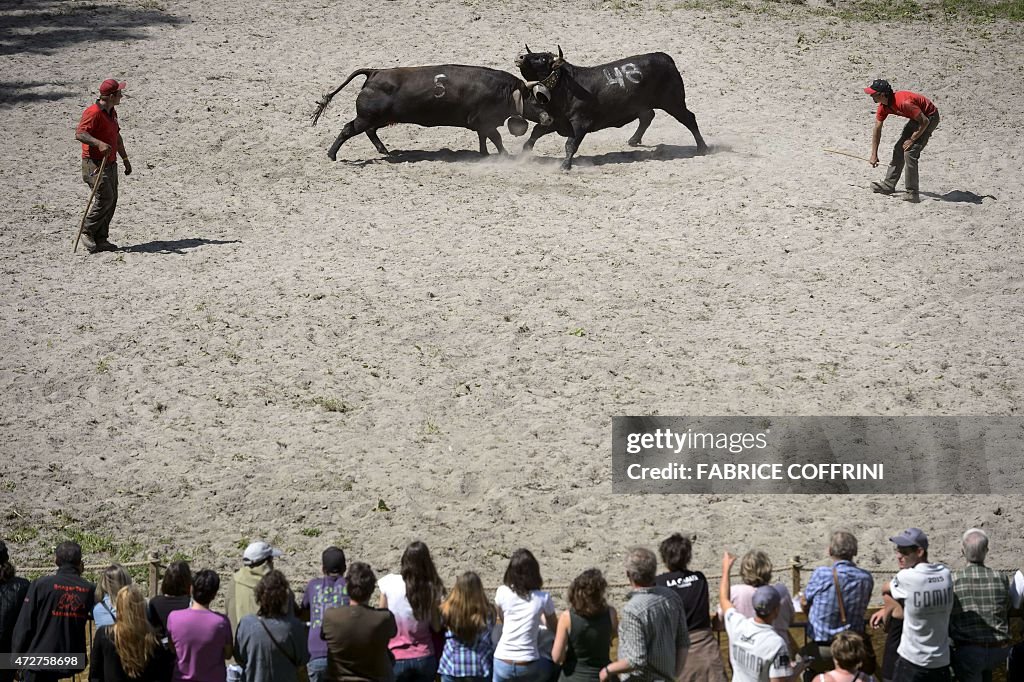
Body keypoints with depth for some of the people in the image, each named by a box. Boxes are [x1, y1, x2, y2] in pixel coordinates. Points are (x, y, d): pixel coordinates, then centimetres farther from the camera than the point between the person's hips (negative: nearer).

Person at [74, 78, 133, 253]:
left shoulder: (112, 112, 16)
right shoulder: (93, 113, -16)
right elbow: (79, 134, -27)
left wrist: (125, 158, 30)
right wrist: (99, 143, -40)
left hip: (110, 163, 9)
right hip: (94, 164, -9)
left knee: (112, 200, 6)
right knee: (104, 198, -15)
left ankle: (100, 239, 10)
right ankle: (87, 232, 0)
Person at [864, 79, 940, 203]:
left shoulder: (903, 103, -36)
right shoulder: (883, 106, -8)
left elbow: (924, 121, -29)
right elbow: (877, 129, 1)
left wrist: (912, 140, -19)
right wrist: (874, 155, -1)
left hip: (929, 117, -9)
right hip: (916, 118, 9)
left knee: (910, 152, -17)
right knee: (898, 149, 11)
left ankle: (913, 194, -14)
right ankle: (889, 185, 23)